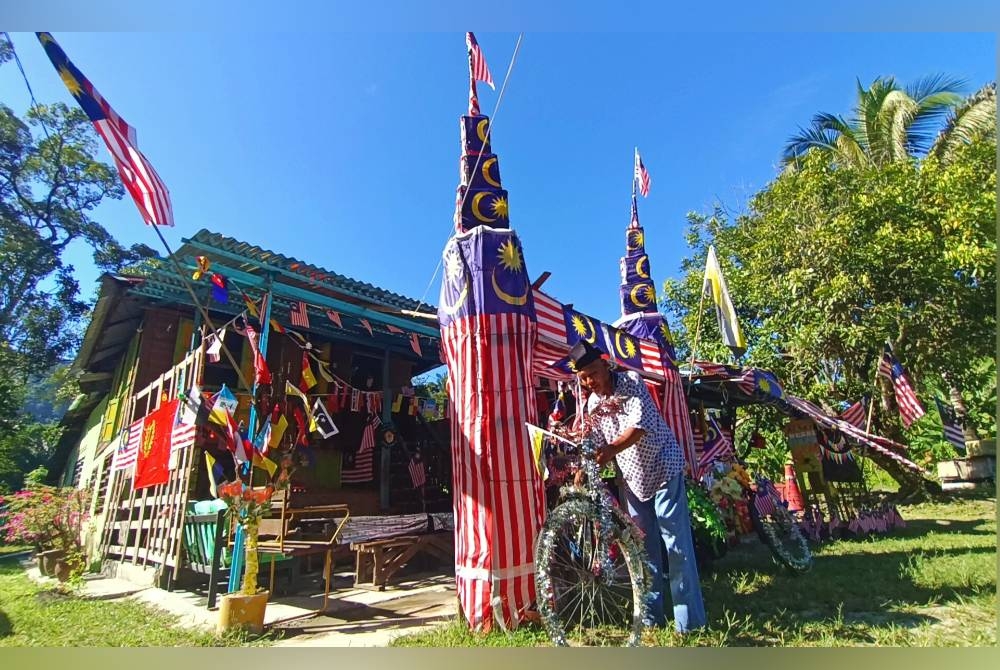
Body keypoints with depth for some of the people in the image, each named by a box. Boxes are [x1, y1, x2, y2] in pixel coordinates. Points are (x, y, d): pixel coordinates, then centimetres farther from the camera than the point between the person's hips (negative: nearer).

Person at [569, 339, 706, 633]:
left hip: (663, 467, -5)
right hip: (633, 476, 5)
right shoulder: (592, 403, -2)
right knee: (644, 546, 10)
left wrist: (611, 449, -47)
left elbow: (640, 425, -32)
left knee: (676, 543, -6)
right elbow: (598, 446, 1)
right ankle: (652, 615, 22)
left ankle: (690, 620, 5)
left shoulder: (631, 383, -18)